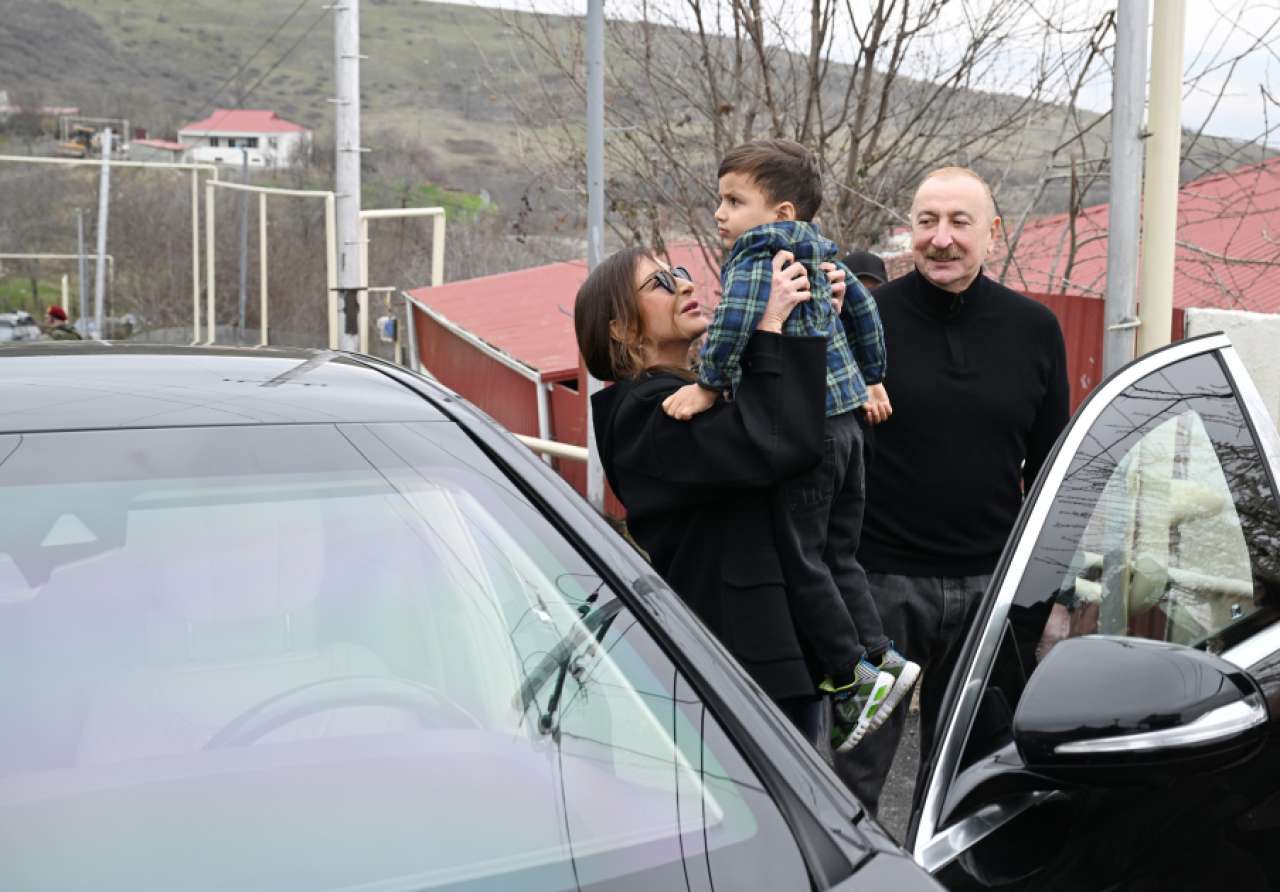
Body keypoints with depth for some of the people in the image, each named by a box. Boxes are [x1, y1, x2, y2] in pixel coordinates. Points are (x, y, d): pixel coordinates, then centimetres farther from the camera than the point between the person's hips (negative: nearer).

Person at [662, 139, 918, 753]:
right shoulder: (816, 257, 16)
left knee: (798, 555, -1)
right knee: (836, 554, 17)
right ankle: (880, 656, 18)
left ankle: (853, 676, 4)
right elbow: (863, 308, 26)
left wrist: (709, 384, -20)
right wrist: (871, 379, 35)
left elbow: (736, 317, -29)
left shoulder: (757, 254, -11)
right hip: (844, 418, 10)